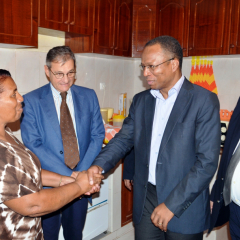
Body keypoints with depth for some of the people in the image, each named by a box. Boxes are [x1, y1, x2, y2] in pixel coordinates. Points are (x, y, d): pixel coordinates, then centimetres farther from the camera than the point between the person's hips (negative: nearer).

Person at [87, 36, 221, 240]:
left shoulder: (204, 100, -11)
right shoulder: (141, 100, 7)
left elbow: (207, 161, -16)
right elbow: (124, 138, 10)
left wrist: (172, 204, -17)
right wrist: (100, 164, -9)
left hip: (184, 204, -4)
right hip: (146, 199, 4)